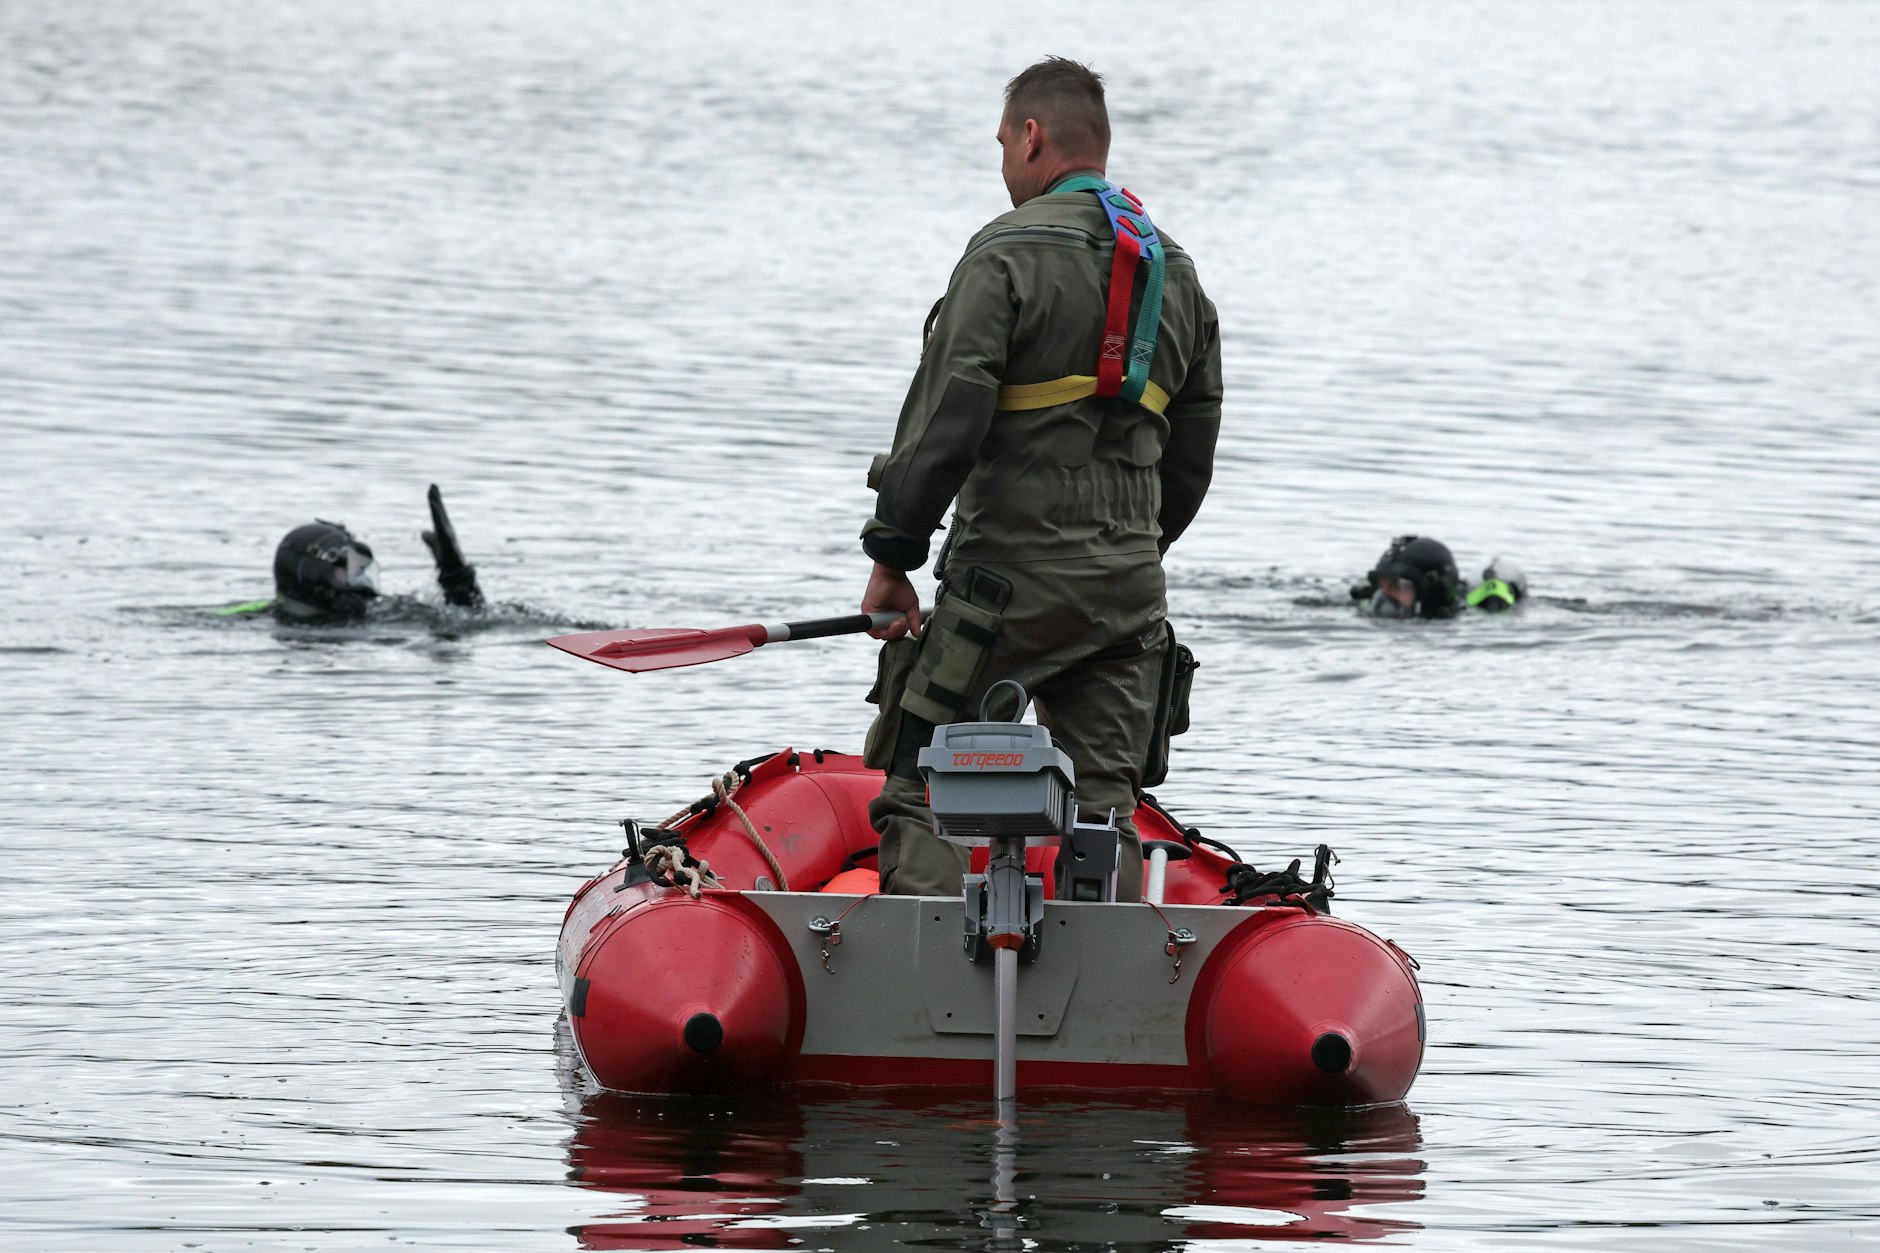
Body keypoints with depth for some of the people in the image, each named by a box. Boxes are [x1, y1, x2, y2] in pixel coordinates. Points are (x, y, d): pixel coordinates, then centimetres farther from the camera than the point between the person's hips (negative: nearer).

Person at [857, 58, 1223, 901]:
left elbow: (946, 421, -15)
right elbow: (1191, 458, 18)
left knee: (916, 777, -1)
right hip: (1129, 592, 6)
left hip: (1008, 573, -6)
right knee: (1102, 801, 9)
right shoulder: (1176, 272, 13)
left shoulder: (1009, 253, -9)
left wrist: (892, 556, -9)